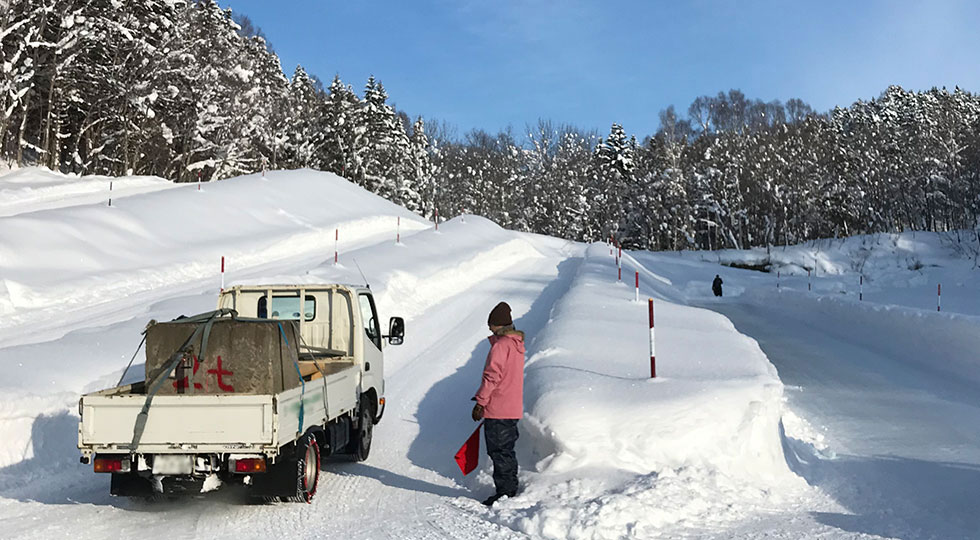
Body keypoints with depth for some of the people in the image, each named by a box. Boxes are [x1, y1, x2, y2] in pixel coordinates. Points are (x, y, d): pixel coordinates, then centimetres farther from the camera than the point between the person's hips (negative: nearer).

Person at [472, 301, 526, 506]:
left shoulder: (500, 345, -16)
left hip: (498, 410, -9)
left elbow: (492, 376, -19)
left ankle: (505, 491, 3)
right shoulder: (517, 344, 13)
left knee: (499, 451, -1)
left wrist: (480, 402, -13)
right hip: (513, 408, 9)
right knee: (507, 450, 17)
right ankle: (511, 488, 25)